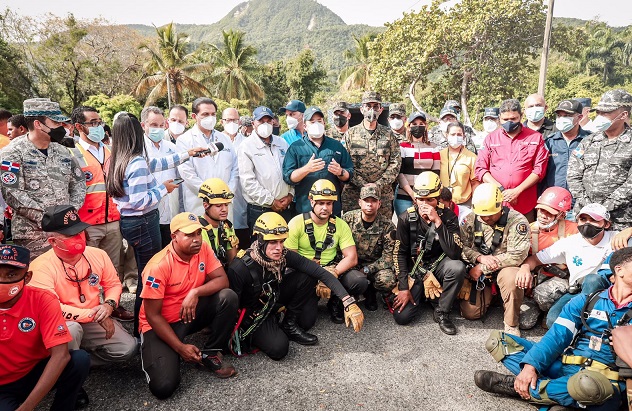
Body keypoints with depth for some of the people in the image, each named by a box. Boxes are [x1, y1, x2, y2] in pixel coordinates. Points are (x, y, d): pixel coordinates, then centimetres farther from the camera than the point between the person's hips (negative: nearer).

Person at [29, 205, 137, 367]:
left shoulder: (98, 255, -4)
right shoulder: (41, 267, -20)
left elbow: (113, 284, 8)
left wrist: (109, 305, -14)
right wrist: (92, 314, -25)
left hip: (95, 322, 4)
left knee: (127, 348, -13)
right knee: (71, 329, -39)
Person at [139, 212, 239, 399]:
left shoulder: (203, 249, -10)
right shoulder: (159, 266, -25)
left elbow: (222, 280, -12)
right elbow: (152, 315, -20)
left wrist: (195, 292, -30)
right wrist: (180, 347, -22)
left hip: (191, 314, 5)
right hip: (160, 324, -5)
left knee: (228, 297, -21)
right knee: (164, 387, -21)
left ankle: (210, 353, -3)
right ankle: (149, 350, 12)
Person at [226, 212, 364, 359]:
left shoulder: (284, 256, -21)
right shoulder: (240, 268, -33)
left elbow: (321, 273, -25)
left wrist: (349, 302, -33)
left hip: (272, 299, 5)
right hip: (251, 314, -5)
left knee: (307, 277, -15)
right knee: (278, 348, -26)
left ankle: (289, 325, 1)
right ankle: (252, 336, 6)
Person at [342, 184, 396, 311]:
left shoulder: (387, 226, -8)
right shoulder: (348, 218, -5)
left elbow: (388, 257, -9)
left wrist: (366, 270, -18)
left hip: (376, 265, -1)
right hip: (352, 264, 1)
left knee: (387, 280, -35)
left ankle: (386, 295, 6)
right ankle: (369, 292, 4)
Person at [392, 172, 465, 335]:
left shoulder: (448, 216, -13)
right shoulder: (406, 218, -10)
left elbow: (455, 253, -26)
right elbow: (399, 253, -5)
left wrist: (437, 222, -32)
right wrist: (403, 287, -11)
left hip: (438, 265, 0)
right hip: (414, 267, 0)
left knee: (458, 267, -35)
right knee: (402, 316, -14)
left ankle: (442, 312, -10)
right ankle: (418, 294, 21)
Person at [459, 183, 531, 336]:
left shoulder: (517, 221, -16)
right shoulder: (470, 220, -3)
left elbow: (516, 256, -21)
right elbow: (461, 247, -4)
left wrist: (482, 268, -18)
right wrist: (480, 257, -24)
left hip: (504, 268, -3)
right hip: (477, 272, 4)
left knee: (511, 278, -39)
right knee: (470, 313, -7)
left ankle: (512, 325, -13)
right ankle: (488, 293, 29)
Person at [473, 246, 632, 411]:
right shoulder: (585, 300, 9)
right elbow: (557, 335, -3)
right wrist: (531, 365, -18)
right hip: (563, 366, 3)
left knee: (586, 384, -41)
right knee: (496, 339, -5)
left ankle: (515, 387, -17)